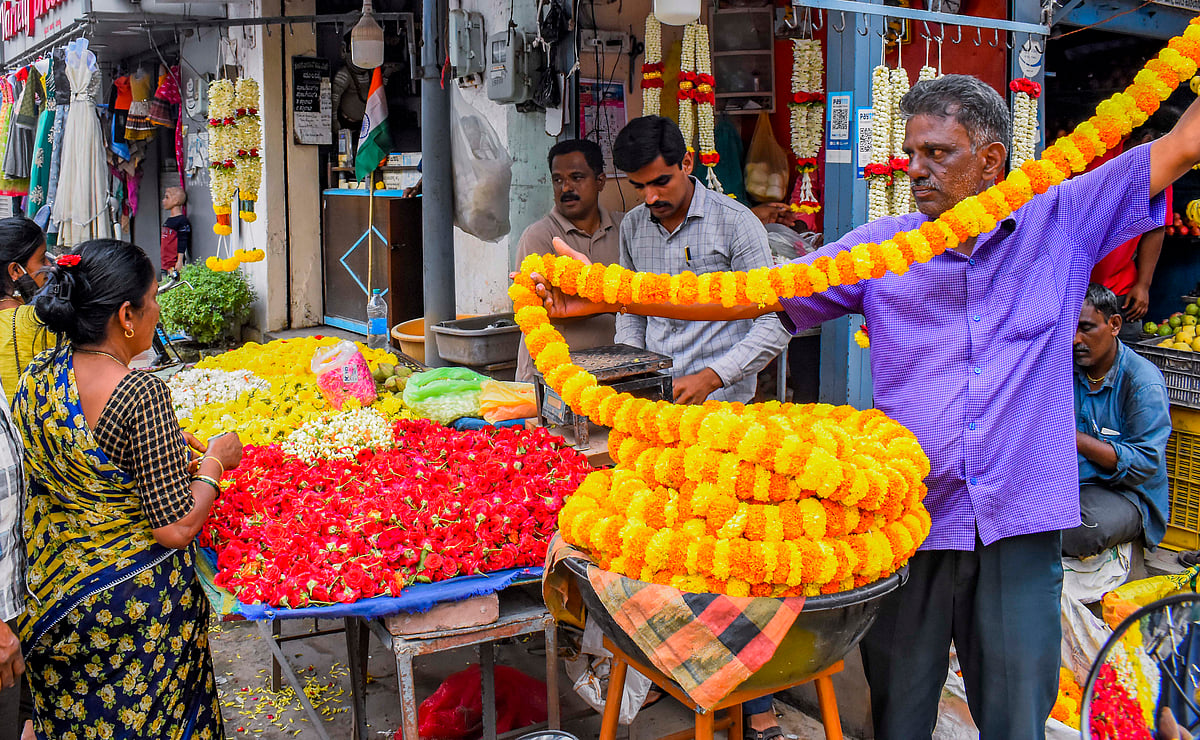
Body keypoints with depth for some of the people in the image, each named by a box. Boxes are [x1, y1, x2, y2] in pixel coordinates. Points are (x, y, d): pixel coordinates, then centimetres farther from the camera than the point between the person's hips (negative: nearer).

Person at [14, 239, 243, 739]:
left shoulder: (35, 378, -5)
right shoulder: (142, 395, -26)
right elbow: (175, 528, -23)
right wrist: (213, 463, -8)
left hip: (51, 597, 7)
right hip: (137, 602, -6)